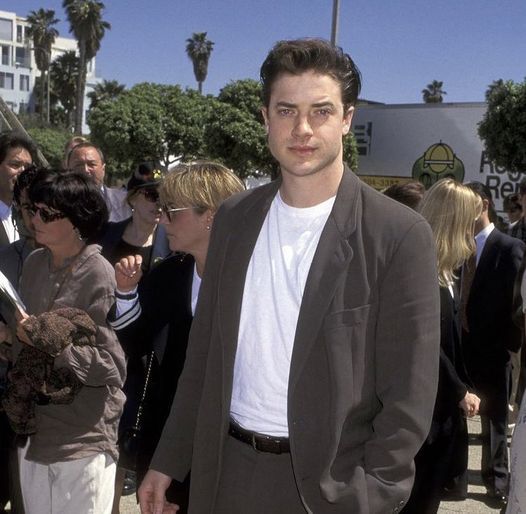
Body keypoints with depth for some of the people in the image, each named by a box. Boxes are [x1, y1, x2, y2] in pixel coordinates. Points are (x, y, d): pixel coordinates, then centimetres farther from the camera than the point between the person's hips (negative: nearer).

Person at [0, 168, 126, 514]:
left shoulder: (98, 275, -16)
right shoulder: (34, 263, 2)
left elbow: (113, 366, -18)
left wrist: (46, 338, -22)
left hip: (84, 437, -6)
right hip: (34, 427, 6)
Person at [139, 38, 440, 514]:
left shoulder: (400, 235, -12)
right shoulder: (233, 219, 2)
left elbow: (408, 396, -11)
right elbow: (203, 354, 7)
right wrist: (167, 461, 8)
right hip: (225, 471, 4)